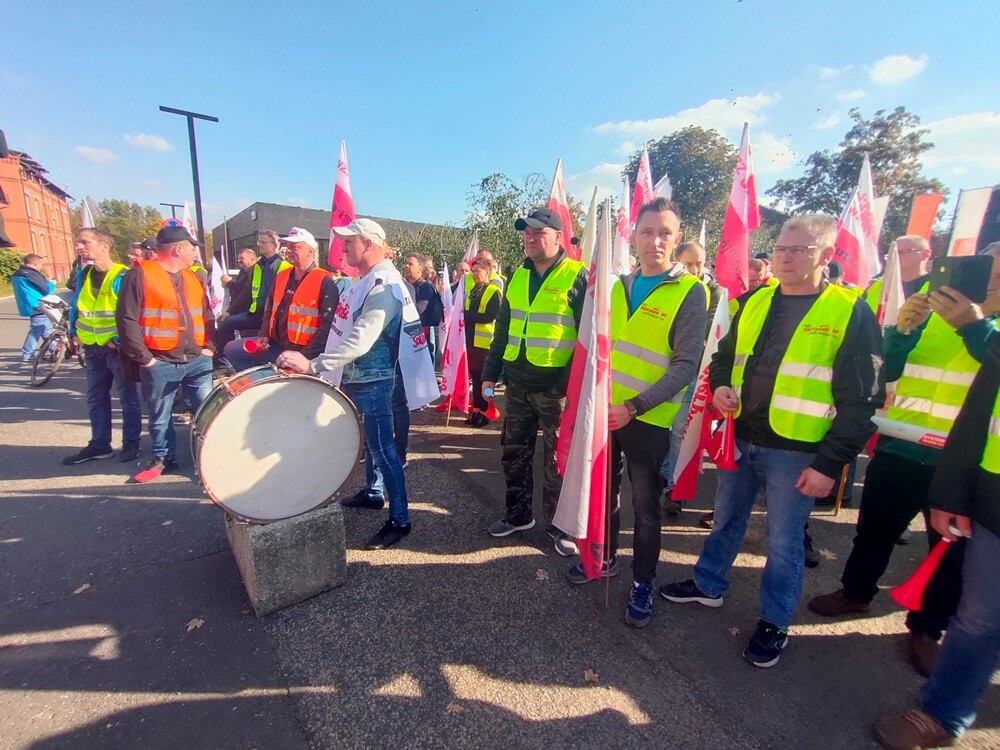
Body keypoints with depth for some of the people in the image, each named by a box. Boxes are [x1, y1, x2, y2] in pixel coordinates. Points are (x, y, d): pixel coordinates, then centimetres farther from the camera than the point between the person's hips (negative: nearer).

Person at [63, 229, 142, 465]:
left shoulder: (122, 276, -14)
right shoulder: (84, 274, 8)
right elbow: (75, 305, 19)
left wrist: (120, 340, -18)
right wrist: (74, 332, 10)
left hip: (118, 346, -8)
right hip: (92, 347, 8)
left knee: (128, 397, 3)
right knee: (95, 398, 13)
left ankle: (131, 443, 14)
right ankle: (99, 445, 24)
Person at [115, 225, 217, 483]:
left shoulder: (193, 278, 12)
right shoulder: (140, 274, -6)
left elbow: (207, 317, 17)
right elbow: (127, 320, -10)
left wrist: (209, 347, 4)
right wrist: (143, 358, -12)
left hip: (198, 360, 4)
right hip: (160, 364, -4)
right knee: (159, 417, 11)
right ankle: (163, 458, 29)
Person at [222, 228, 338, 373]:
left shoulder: (324, 282, -13)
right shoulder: (281, 277, 12)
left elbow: (328, 325, -20)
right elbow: (269, 310, 23)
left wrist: (305, 355, -23)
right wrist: (264, 335, 5)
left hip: (302, 350, -7)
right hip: (275, 344, 8)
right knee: (232, 349, 7)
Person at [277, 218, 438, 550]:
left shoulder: (383, 286, -20)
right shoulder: (366, 280, 12)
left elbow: (360, 341, -31)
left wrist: (312, 365, -33)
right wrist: (318, 364, 18)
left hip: (373, 381, -10)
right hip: (357, 378, 10)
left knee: (382, 447, -3)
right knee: (371, 441, 22)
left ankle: (399, 519, 9)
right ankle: (372, 493, 41)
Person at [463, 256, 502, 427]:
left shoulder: (494, 292, -8)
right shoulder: (473, 291, 18)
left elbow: (490, 317, -19)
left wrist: (467, 314, -16)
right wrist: (467, 315, 0)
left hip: (485, 341, -7)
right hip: (471, 339, 7)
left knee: (483, 377, 0)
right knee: (474, 375, 11)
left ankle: (484, 412, 11)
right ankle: (476, 410, 20)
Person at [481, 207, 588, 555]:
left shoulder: (578, 276, -7)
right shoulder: (518, 277, 11)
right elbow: (503, 329, 15)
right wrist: (490, 372, 11)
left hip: (556, 385, -6)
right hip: (518, 382, 6)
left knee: (557, 459, 8)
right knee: (514, 452, 16)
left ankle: (559, 525, 26)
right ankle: (517, 514, 35)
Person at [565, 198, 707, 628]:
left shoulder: (690, 292, -9)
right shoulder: (620, 285, 8)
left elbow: (686, 364, -15)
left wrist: (634, 406, -23)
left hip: (649, 418, -5)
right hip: (606, 409, 5)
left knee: (645, 504, 9)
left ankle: (642, 582, 30)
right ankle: (605, 557, 41)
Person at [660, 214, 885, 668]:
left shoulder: (851, 314, -8)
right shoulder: (755, 302, 6)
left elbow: (861, 400, -10)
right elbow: (724, 356, 17)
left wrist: (830, 464, -13)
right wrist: (719, 386, -5)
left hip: (795, 453, -4)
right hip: (740, 440, 5)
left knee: (784, 541, 11)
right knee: (726, 520, 20)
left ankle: (774, 621, 33)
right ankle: (707, 585, 41)